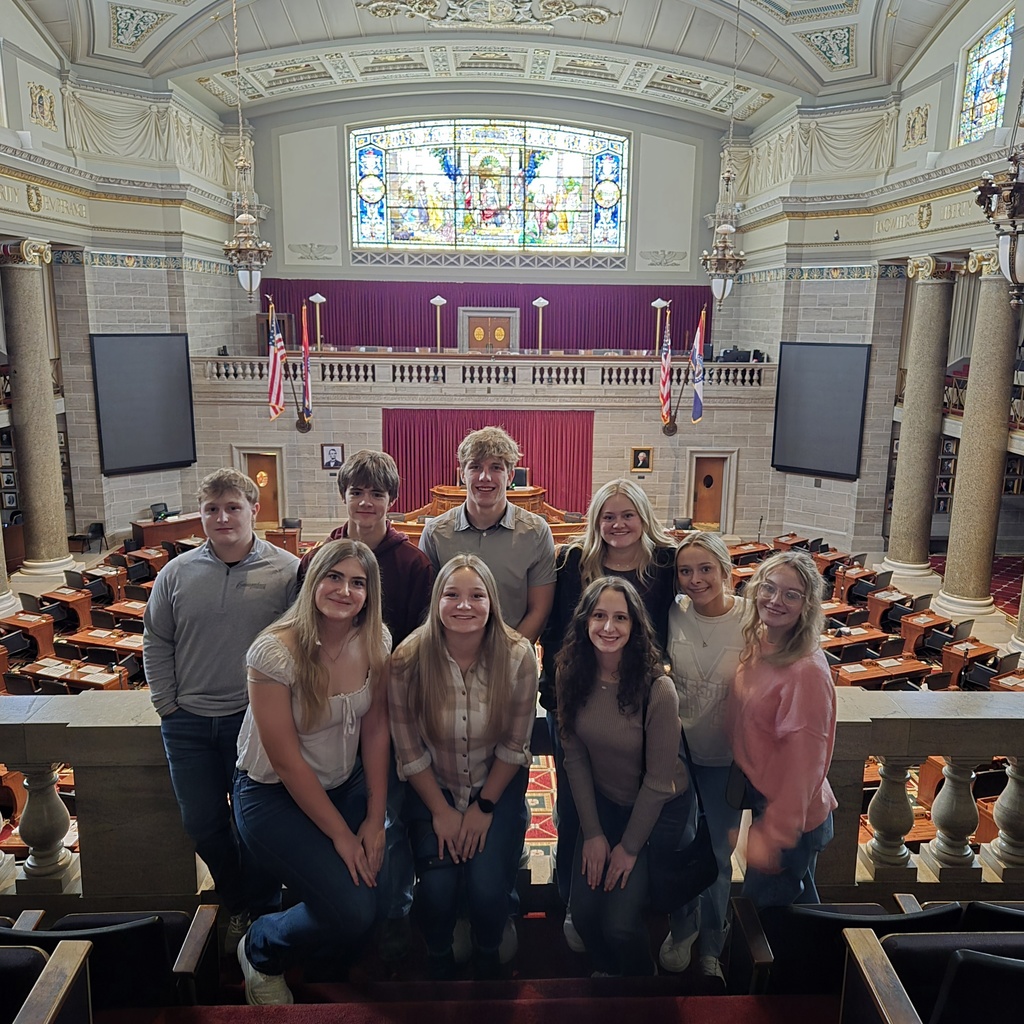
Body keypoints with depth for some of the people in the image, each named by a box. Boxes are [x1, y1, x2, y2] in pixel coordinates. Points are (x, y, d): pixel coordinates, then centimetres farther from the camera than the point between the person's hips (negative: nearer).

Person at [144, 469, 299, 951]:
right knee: (202, 824, 14)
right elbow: (156, 643, 9)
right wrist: (167, 704, 3)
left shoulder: (287, 572, -9)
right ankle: (236, 904, 37)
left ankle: (262, 912, 32)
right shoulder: (177, 572, 1)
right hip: (188, 722, 4)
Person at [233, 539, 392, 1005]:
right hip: (275, 795, -5)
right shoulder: (276, 651, -25)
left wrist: (375, 819, -7)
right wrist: (340, 834, -14)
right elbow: (286, 760, -20)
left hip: (347, 785, 6)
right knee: (352, 911, -16)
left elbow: (375, 729, -3)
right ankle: (261, 950, 17)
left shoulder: (375, 642, -10)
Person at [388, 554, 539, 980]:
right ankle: (439, 961, 19)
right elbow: (410, 750, -8)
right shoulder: (408, 659, -18)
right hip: (432, 788, 0)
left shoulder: (517, 655, -17)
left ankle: (487, 959, 20)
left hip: (498, 786, 0)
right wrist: (441, 811, -7)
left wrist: (484, 807, -7)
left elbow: (513, 745, -7)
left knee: (488, 886, -16)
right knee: (438, 887, -16)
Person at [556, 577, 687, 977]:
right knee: (583, 910, -4)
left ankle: (642, 976, 24)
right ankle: (606, 970, 30)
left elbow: (658, 780, -18)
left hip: (657, 809, -4)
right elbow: (575, 755, -6)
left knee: (619, 923, -11)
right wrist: (593, 833, -7)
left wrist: (629, 847, -10)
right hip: (602, 803, 4)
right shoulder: (571, 674, -13)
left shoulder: (658, 689, -27)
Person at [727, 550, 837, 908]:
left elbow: (804, 763, -24)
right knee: (798, 901, 27)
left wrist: (771, 835, -20)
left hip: (793, 820, -7)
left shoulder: (807, 671, -28)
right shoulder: (757, 645, -3)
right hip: (764, 799, 8)